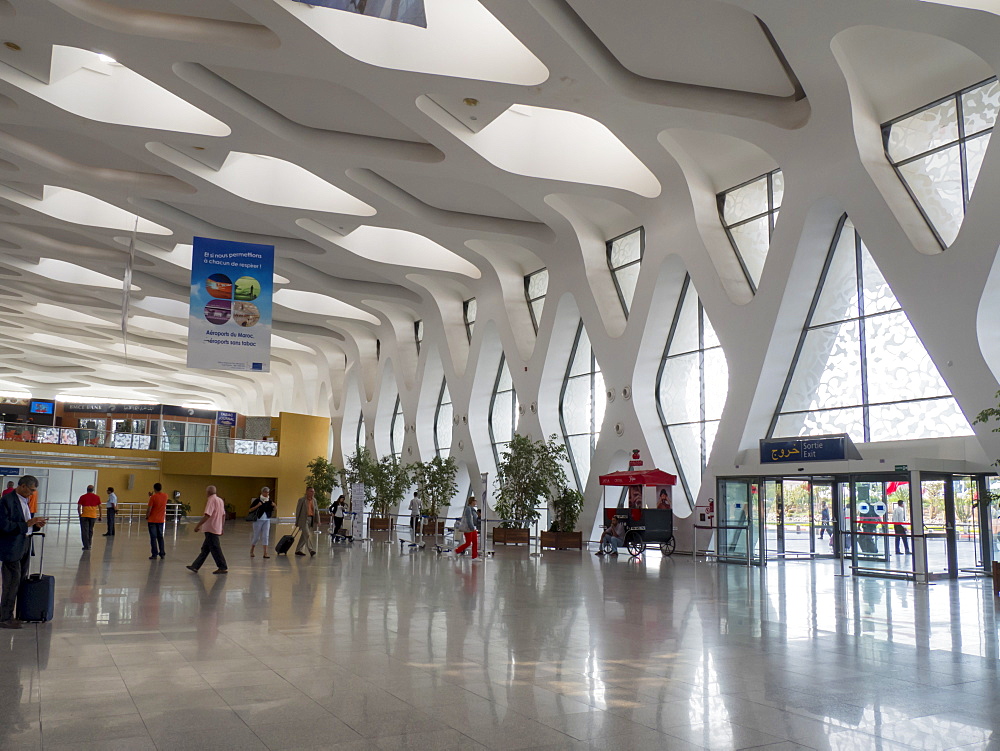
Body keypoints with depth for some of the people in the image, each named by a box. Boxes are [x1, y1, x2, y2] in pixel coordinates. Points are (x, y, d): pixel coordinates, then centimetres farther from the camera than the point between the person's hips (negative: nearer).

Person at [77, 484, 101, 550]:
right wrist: (100, 516, 12)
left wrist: (79, 515, 9)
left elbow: (78, 507, -3)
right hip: (93, 516, 3)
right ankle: (89, 545, 24)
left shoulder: (82, 497, 0)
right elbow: (100, 507, 5)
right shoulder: (97, 497, 5)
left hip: (84, 516, -3)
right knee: (90, 531, 17)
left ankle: (86, 546, -5)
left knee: (84, 531, 1)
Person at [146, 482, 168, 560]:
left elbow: (149, 509, -14)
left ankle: (154, 554, -1)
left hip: (152, 520, -5)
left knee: (153, 537, 0)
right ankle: (162, 553, 15)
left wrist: (147, 517, -1)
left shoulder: (153, 497, -13)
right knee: (160, 537, 14)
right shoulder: (165, 496, 3)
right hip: (161, 520, 5)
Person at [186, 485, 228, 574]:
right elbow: (223, 515, 17)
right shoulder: (220, 500, 13)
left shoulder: (211, 500, -14)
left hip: (211, 530, -9)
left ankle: (223, 568, 0)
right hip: (217, 529, 9)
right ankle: (195, 567, 15)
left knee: (215, 550, -3)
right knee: (205, 549, 12)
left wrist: (198, 525, -19)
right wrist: (221, 527, 24)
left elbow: (207, 515, -23)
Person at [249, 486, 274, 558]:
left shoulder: (269, 501, 5)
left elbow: (274, 510, 12)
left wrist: (275, 506, -8)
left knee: (265, 536, -1)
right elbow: (250, 510, -7)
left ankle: (265, 553, -1)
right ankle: (251, 551, 28)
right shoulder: (257, 500, -6)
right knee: (256, 536, 5)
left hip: (267, 520, 3)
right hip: (258, 520, -3)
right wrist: (257, 506, -20)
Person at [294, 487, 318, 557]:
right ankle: (311, 550, -18)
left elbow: (316, 510, 12)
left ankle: (298, 550, 18)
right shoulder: (302, 500, -4)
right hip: (304, 519, -6)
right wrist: (297, 522, -4)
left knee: (304, 536, 10)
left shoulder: (314, 500, 12)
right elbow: (298, 511, -3)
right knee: (307, 535, -13)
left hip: (311, 519, 6)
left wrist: (317, 520, 2)